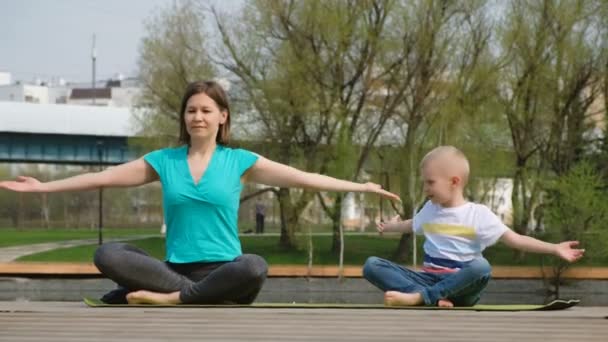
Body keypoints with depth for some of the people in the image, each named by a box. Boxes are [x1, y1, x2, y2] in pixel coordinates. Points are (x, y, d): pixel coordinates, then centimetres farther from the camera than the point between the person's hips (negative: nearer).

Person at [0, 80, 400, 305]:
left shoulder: (240, 161, 5)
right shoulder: (163, 161, 10)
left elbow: (303, 178, 3)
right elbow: (102, 177, 11)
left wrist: (360, 186, -2)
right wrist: (43, 186, 8)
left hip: (224, 272, -1)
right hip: (176, 269, 1)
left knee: (255, 268, -38)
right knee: (107, 255, -24)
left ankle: (170, 297, -27)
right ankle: (194, 295, -27)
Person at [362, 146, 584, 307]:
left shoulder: (478, 214, -3)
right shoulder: (429, 210, 13)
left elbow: (515, 240, -8)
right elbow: (412, 226, 37)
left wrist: (554, 249, -18)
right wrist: (391, 227, 56)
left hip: (459, 286, -4)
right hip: (429, 278, 4)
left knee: (481, 267, -40)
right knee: (371, 265, -17)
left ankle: (418, 298, -39)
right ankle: (432, 299, -36)